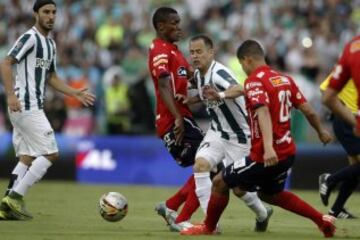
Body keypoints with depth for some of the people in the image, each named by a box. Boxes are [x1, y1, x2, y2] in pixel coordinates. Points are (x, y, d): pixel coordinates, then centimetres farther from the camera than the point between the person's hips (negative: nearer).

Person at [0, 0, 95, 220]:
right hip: (26, 106, -9)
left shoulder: (50, 44, 19)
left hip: (32, 108, 9)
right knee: (51, 153, -11)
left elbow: (51, 78, 27)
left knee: (27, 159, 9)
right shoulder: (30, 38, -10)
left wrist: (75, 93, 17)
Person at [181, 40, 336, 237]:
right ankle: (322, 220, 21)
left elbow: (263, 113, -30)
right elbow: (308, 111, 11)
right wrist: (321, 132, 30)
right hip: (287, 152, 8)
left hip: (266, 156, -8)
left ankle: (208, 228, 21)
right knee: (270, 194, 28)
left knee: (220, 183, 7)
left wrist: (268, 147, -43)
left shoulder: (254, 82, -13)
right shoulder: (285, 79, 8)